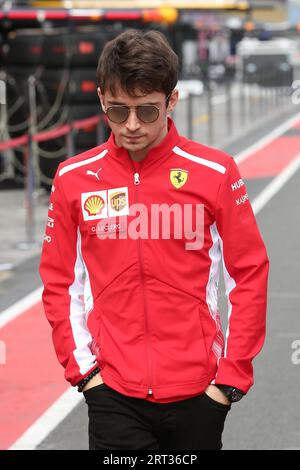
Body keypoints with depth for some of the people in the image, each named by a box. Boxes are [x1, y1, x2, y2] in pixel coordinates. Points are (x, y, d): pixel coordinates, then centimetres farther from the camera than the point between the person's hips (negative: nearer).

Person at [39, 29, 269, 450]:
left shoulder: (215, 173, -5)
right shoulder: (73, 179, 0)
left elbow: (250, 275, -2)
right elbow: (60, 282, 7)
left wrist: (232, 373, -4)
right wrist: (81, 367, -1)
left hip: (198, 394, 0)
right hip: (113, 393, 1)